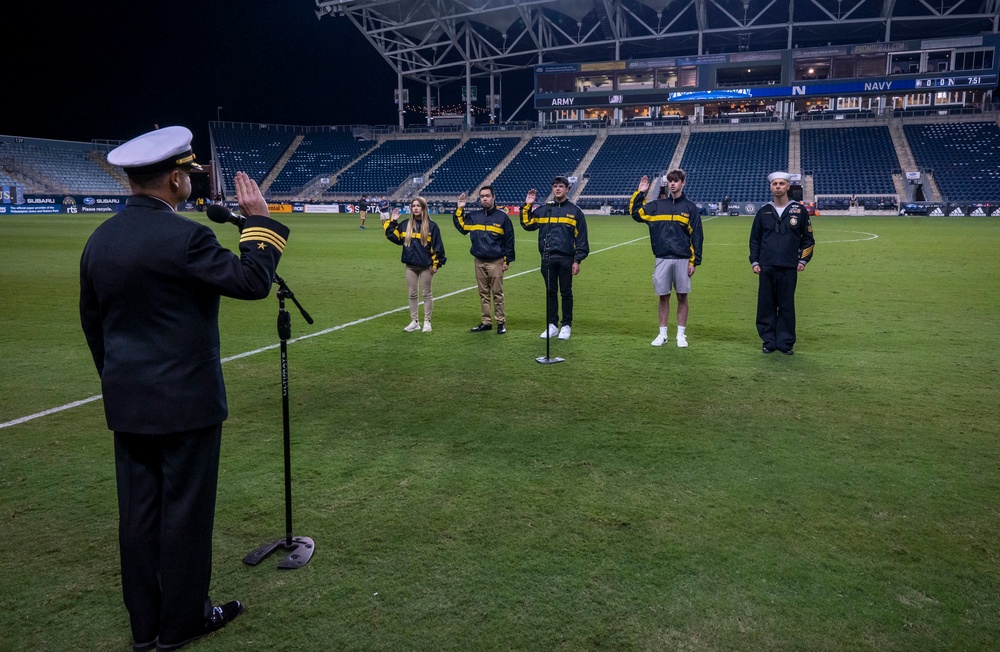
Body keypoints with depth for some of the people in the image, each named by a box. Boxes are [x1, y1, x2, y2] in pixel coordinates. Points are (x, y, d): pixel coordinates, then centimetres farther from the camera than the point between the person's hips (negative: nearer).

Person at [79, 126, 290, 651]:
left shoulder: (98, 240, 5)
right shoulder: (184, 237, -19)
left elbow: (92, 322, 12)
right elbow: (251, 281, -15)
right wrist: (259, 220, -5)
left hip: (126, 402, 7)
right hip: (184, 400, -7)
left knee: (138, 509, 14)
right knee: (185, 508, 7)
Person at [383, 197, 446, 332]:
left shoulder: (431, 226, -5)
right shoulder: (405, 224, 6)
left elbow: (437, 246, -5)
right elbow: (394, 237, 9)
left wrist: (436, 264, -8)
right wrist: (392, 222, 4)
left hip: (425, 266, -4)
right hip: (410, 266, 4)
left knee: (427, 294, 6)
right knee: (412, 294, 9)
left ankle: (427, 322, 14)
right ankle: (414, 321, 18)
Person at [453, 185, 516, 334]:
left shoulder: (502, 217, -2)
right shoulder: (474, 216, 9)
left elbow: (509, 240, 0)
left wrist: (507, 260, -3)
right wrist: (459, 209, 5)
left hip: (496, 262, -4)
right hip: (479, 261, 4)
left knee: (497, 293, -1)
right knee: (483, 293, 9)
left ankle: (501, 322, 6)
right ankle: (486, 322, 15)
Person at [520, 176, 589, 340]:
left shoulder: (575, 211, 2)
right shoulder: (543, 209, 10)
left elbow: (581, 238, 0)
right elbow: (528, 225, 10)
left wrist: (577, 260, -6)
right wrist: (527, 206, 2)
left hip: (566, 259, -2)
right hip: (547, 259, 3)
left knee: (566, 292, 5)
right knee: (550, 292, 9)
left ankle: (566, 326, 13)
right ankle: (552, 325, 17)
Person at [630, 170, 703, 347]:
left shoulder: (690, 207, 3)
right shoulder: (658, 206, 9)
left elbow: (697, 236, 2)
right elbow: (635, 213, 10)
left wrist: (694, 261, -3)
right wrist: (640, 193, 2)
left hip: (682, 260, -2)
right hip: (662, 259, 2)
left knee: (682, 297, 4)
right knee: (663, 296, 6)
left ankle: (681, 334, 13)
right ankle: (662, 334, 15)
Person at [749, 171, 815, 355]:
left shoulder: (799, 210, 5)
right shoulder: (763, 211, 9)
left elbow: (808, 238, 10)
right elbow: (754, 239, 14)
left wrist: (803, 260, 1)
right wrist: (754, 261, 5)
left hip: (789, 268, -1)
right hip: (766, 267, 1)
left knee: (787, 306, 1)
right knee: (766, 305, 3)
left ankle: (786, 342, 9)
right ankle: (768, 341, 11)